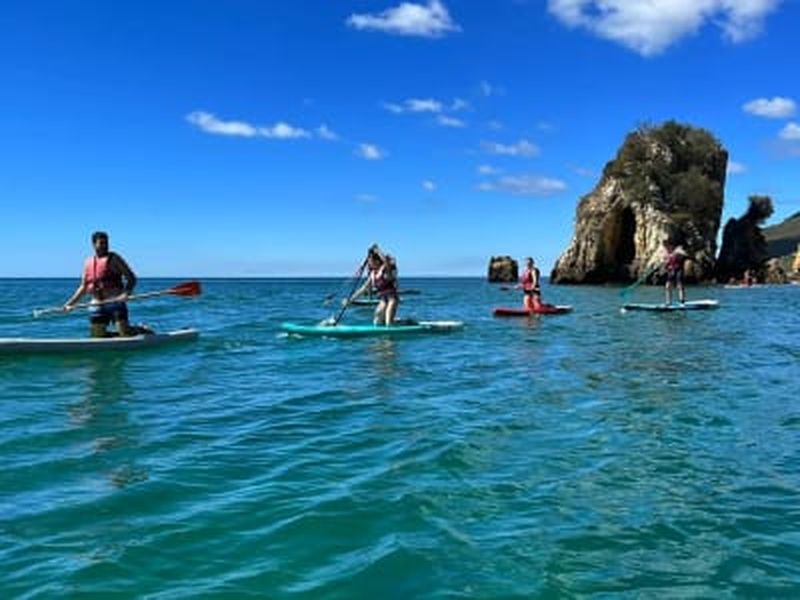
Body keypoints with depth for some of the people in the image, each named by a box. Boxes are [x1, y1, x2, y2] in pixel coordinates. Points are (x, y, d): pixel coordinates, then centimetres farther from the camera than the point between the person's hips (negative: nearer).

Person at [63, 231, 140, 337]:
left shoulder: (114, 259, -1)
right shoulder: (88, 263, 14)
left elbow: (131, 278, -7)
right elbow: (83, 287, 19)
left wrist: (126, 293, -24)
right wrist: (71, 302, 10)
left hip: (115, 302, -5)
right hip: (96, 305, 5)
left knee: (125, 332, -15)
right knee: (98, 335, 4)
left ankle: (143, 331, 18)